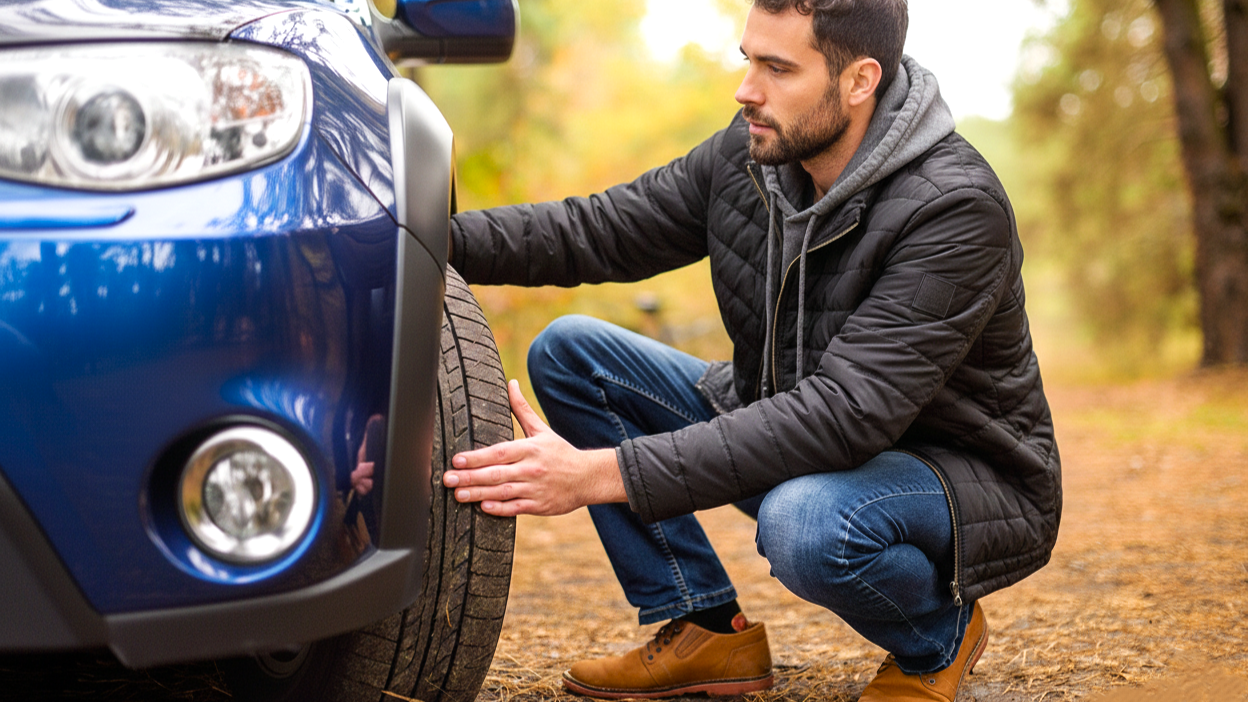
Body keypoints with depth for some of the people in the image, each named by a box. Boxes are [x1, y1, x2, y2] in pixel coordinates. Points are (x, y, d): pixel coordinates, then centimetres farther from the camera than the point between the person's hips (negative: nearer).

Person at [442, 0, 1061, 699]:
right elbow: (600, 228, 0)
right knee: (569, 351, -4)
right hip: (800, 441, 7)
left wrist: (605, 473, -40)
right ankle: (708, 627, 3)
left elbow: (845, 413, -36)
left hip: (970, 483, -7)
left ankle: (939, 635, -4)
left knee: (806, 522, -42)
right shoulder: (750, 154, -7)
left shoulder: (957, 207, -29)